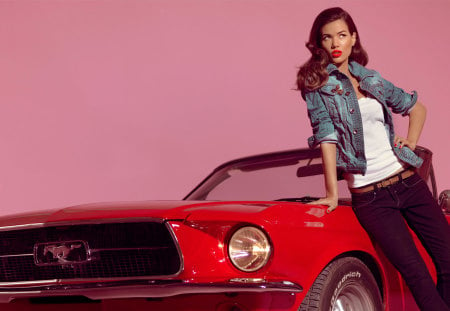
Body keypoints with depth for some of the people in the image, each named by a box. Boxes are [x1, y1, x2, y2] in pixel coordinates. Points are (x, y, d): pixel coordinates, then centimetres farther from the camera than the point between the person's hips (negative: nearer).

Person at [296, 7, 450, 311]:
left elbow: (417, 108, 26)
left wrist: (410, 144, 11)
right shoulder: (317, 83, 0)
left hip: (408, 181, 5)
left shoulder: (372, 79, 13)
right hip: (370, 197, -5)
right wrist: (332, 193, -14)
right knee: (416, 272, -15)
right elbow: (326, 136, -9)